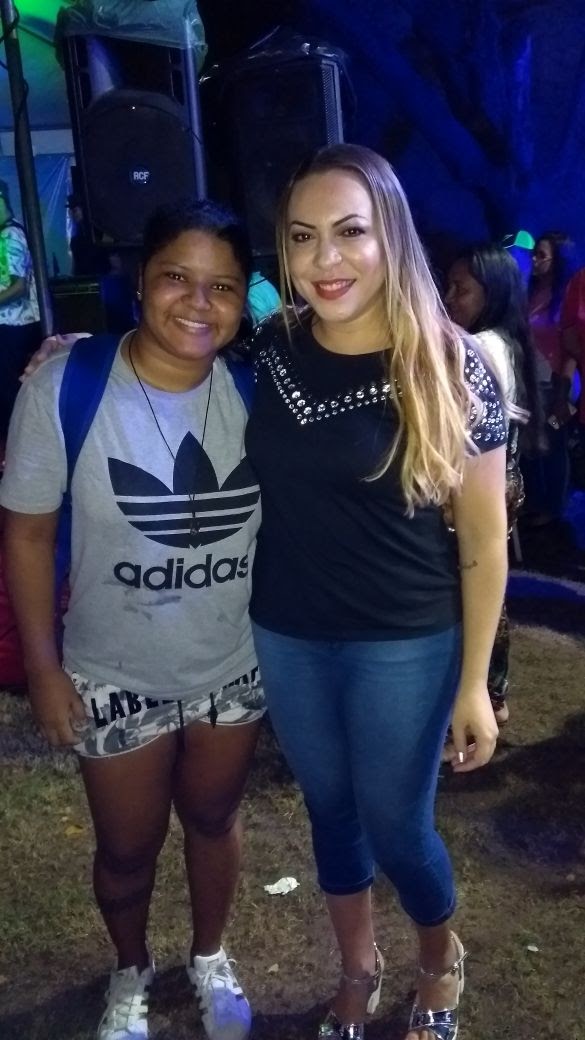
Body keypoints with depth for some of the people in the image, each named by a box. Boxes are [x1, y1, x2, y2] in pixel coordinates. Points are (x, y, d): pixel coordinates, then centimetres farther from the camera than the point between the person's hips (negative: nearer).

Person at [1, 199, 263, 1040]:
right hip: (116, 678, -2)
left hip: (235, 666, 2)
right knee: (128, 848, 18)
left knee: (214, 819, 23)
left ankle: (210, 958, 53)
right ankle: (131, 972, 51)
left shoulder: (252, 391, -10)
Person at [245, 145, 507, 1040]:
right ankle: (358, 968, 48)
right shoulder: (270, 351, -5)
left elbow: (485, 540, -9)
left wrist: (475, 681, -7)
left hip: (404, 645, -3)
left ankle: (442, 963, 46)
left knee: (395, 825, 13)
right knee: (330, 809, 21)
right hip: (285, 636, 4)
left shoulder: (450, 371, -15)